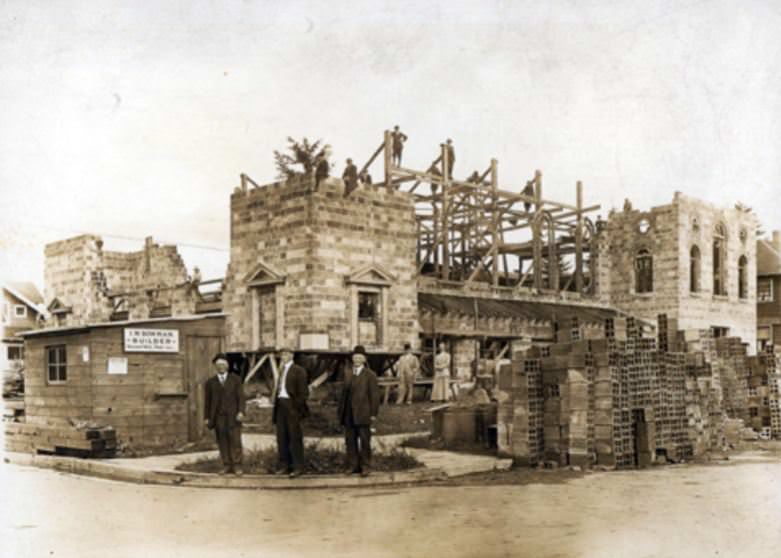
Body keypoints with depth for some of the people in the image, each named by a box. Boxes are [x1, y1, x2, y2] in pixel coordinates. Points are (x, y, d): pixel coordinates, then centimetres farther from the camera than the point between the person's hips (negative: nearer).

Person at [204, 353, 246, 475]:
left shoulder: (235, 379, 6)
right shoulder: (210, 382, 9)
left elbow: (240, 396, 0)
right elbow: (207, 401, 9)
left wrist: (241, 412, -12)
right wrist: (207, 418, 4)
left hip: (233, 415, -1)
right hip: (218, 416, 1)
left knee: (235, 440, -6)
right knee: (222, 442, 0)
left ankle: (237, 466, -2)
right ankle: (227, 466, 6)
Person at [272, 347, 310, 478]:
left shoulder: (298, 371, -3)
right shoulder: (281, 371, 16)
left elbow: (303, 391, -7)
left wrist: (297, 407, -13)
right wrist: (274, 398, 6)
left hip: (291, 406, -7)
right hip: (280, 405, 7)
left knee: (294, 437, -5)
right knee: (282, 437, 8)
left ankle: (298, 467, -1)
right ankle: (284, 466, 14)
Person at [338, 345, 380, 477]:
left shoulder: (370, 375, -2)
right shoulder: (347, 373, 12)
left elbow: (375, 395, -5)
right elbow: (344, 393, 13)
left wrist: (373, 413, -9)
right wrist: (341, 411, 9)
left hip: (363, 414, -4)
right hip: (349, 415, 5)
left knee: (364, 441, 1)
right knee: (350, 441, 7)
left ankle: (365, 466, 10)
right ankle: (353, 466, 16)